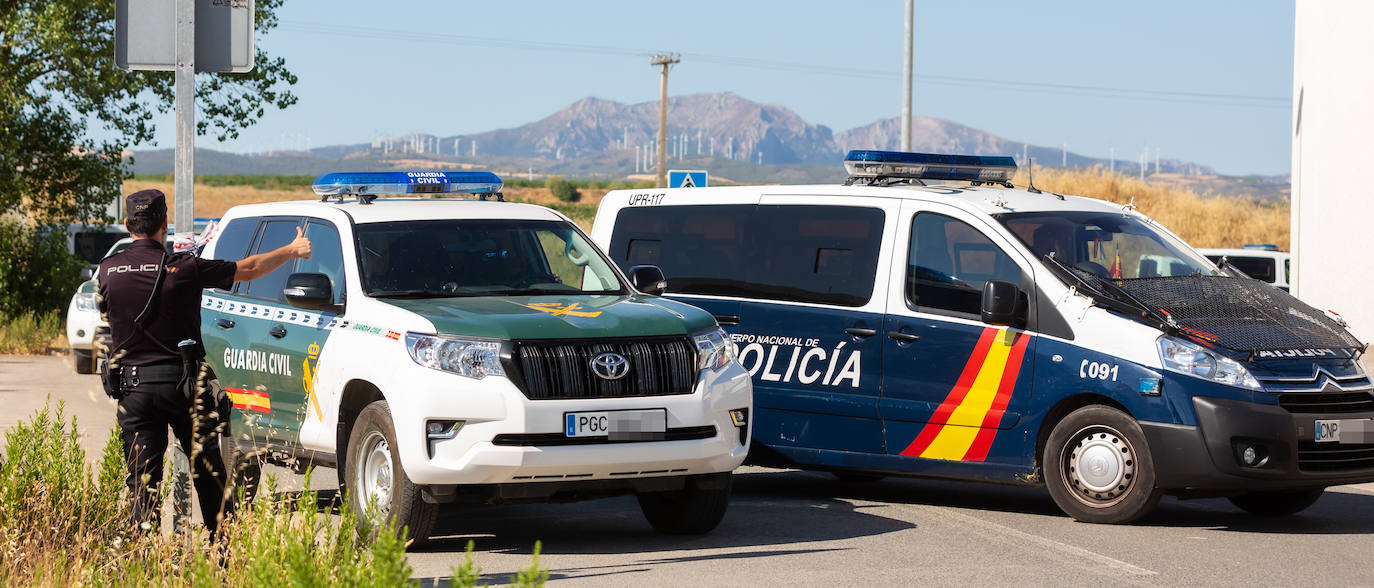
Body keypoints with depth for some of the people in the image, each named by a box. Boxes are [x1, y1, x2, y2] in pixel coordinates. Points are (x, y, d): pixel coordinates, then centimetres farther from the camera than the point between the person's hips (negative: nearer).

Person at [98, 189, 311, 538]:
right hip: (181, 383, -2)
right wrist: (293, 251, 17)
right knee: (208, 473, 11)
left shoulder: (108, 270, -1)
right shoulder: (184, 268, -8)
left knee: (142, 481, 4)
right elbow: (249, 269, 2)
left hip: (132, 387, 2)